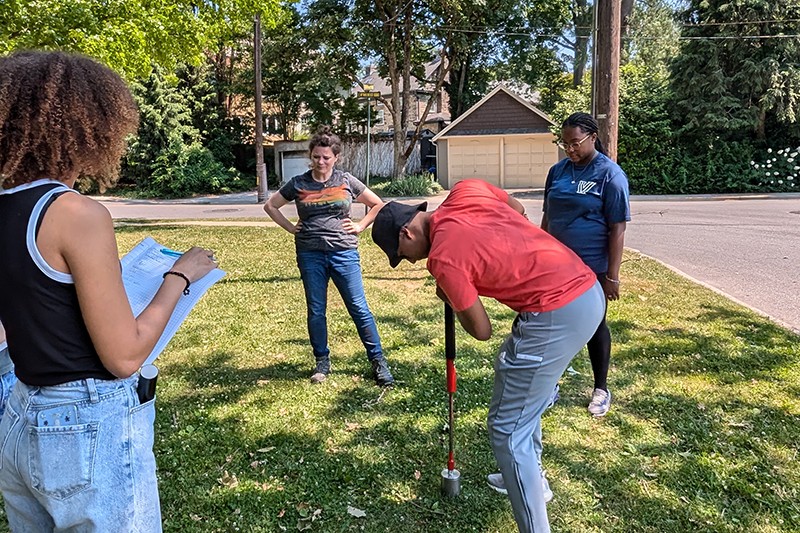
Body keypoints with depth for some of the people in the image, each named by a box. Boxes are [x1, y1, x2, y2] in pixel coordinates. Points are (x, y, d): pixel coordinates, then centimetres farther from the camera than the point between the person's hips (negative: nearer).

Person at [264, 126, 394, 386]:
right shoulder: (298, 184, 4)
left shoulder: (346, 181, 3)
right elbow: (270, 205, 16)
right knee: (316, 311, 8)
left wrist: (360, 226, 2)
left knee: (359, 308, -1)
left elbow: (377, 204, 12)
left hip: (344, 252, -1)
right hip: (310, 255, 1)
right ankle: (322, 362, 24)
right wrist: (291, 228, 7)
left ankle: (378, 360, 8)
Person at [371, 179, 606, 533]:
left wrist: (450, 299, 13)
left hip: (556, 315, -10)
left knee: (507, 429, 0)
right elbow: (520, 212, 21)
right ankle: (531, 478, 45)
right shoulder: (465, 190, 5)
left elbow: (481, 331, -4)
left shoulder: (442, 258, -14)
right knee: (515, 377, 27)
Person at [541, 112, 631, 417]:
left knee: (594, 326, 9)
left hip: (592, 267, -5)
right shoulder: (558, 171, 5)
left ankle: (601, 389, 27)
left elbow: (617, 228, -12)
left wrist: (612, 276, -13)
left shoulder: (610, 175, -10)